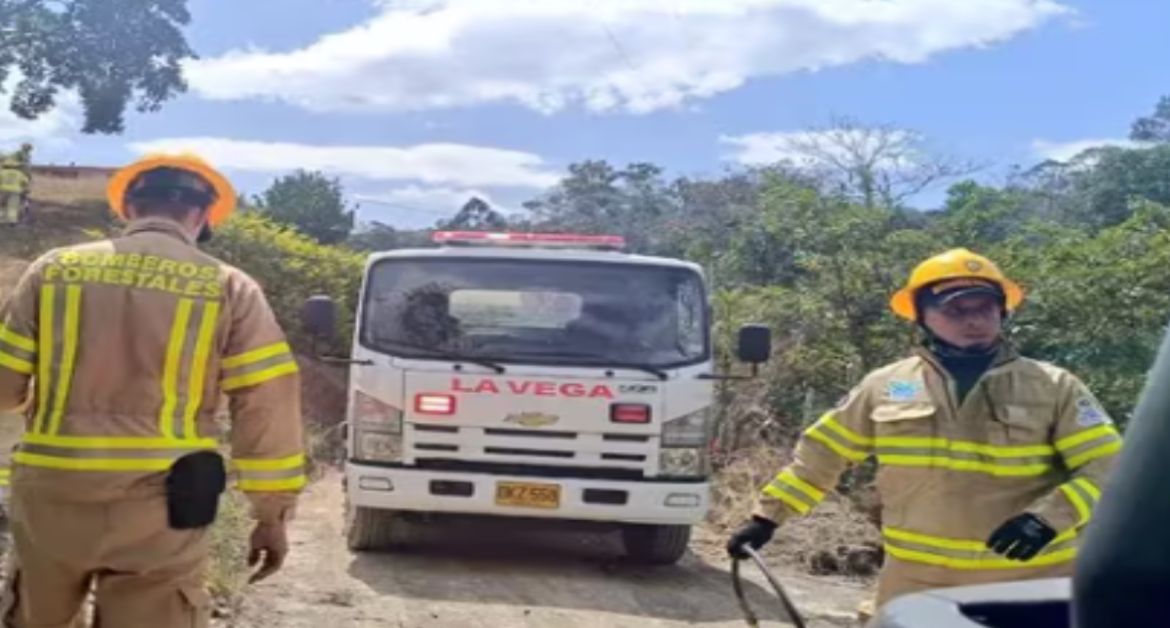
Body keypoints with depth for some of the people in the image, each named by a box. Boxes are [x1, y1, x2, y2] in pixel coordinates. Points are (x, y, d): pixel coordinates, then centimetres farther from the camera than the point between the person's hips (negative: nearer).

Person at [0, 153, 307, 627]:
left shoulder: (53, 270, 5)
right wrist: (272, 514, 3)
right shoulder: (228, 288, 0)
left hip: (51, 497, 3)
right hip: (159, 507, -2)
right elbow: (268, 405, -3)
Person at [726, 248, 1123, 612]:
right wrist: (767, 516, 10)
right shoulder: (886, 387, 5)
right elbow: (821, 454, 12)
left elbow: (1106, 464, -4)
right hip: (918, 584, 1)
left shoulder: (1053, 388, 0)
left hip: (1028, 585, -1)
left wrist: (1050, 516, -21)